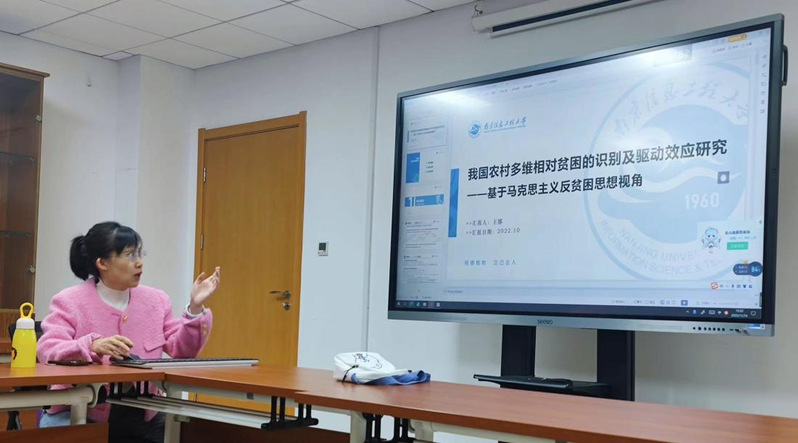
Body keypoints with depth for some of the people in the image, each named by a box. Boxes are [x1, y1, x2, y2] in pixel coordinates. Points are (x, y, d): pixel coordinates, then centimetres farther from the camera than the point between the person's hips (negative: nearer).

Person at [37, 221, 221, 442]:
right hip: (82, 416, -3)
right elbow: (47, 351, -16)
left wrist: (195, 307, -7)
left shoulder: (156, 300, 8)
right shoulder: (69, 302, -3)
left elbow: (182, 351, 7)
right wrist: (92, 346, -34)